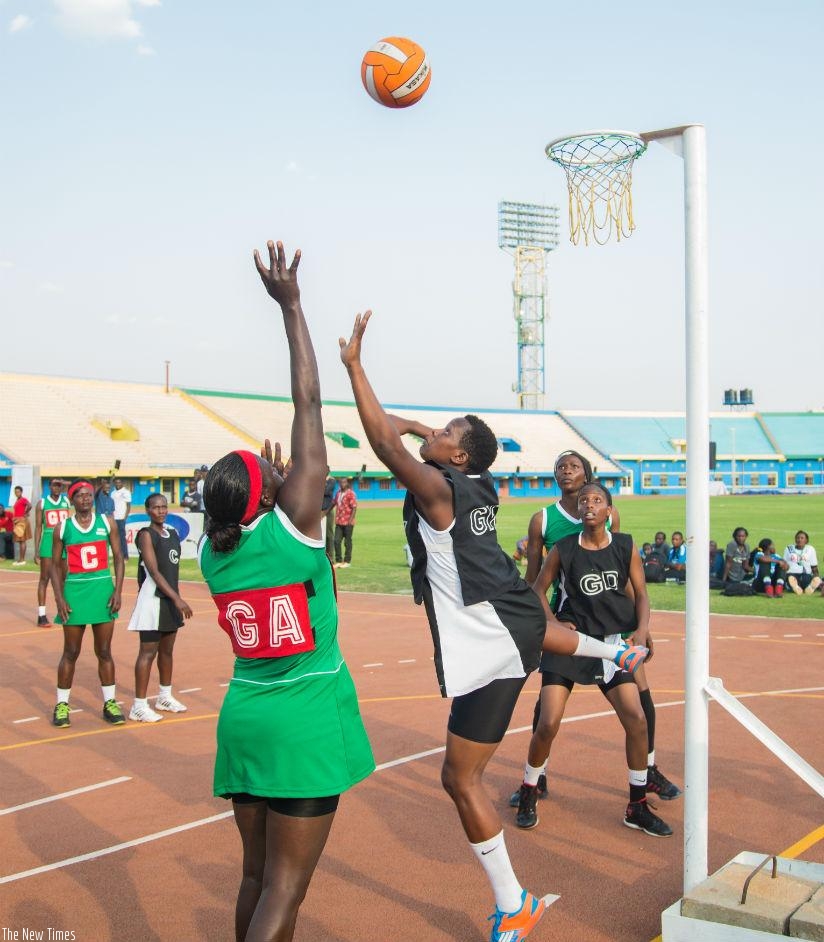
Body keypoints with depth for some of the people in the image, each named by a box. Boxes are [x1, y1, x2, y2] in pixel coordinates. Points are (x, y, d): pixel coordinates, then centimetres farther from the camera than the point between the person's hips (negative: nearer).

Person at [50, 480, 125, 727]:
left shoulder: (107, 524, 3)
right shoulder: (63, 528, 2)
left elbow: (118, 558, 4)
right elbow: (56, 565, 4)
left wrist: (117, 592, -5)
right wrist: (59, 598, -6)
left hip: (103, 589, 1)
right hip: (75, 591, -1)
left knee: (104, 651, 7)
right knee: (71, 652, 4)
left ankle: (110, 703, 15)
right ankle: (61, 705, 15)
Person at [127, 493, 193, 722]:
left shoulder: (172, 532, 10)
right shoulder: (146, 535, -12)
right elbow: (154, 572, -20)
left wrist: (176, 598, 16)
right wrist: (177, 598, -25)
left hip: (171, 598, 8)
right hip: (153, 598, -8)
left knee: (167, 649, 17)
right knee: (148, 652, -5)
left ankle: (165, 697, 30)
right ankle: (139, 705, 0)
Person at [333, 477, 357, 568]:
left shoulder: (351, 494, -9)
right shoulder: (338, 493, 13)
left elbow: (354, 507, -13)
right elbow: (335, 504, 21)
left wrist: (351, 520, -18)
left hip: (348, 522, -6)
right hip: (339, 522, 6)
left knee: (347, 542, 3)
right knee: (336, 541, 3)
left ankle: (347, 561, 11)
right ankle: (338, 561, 12)